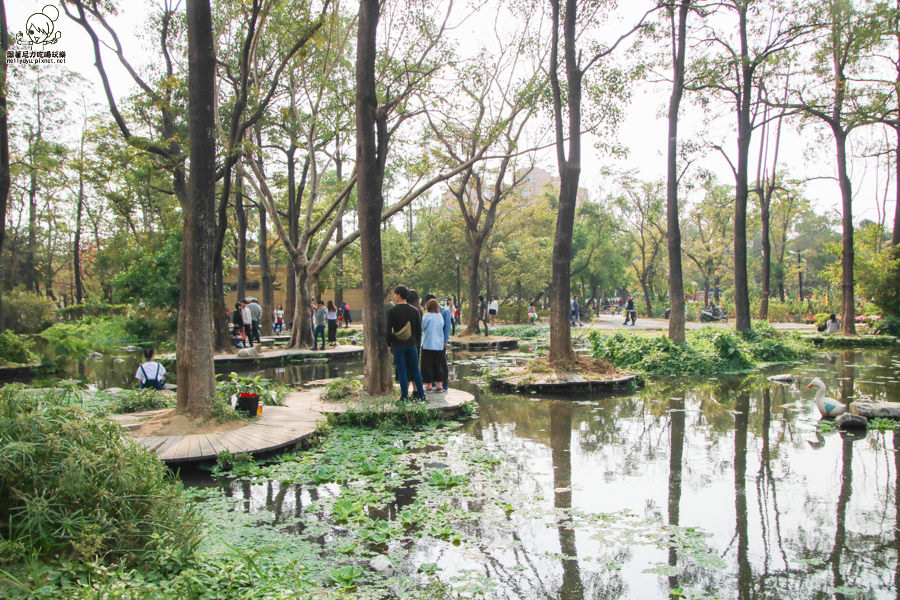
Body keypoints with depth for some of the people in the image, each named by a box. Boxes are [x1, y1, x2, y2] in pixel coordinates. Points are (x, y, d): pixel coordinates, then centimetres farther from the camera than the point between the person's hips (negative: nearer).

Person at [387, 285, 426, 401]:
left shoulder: (391, 311, -8)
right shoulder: (414, 311, 2)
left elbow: (388, 330, -8)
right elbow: (419, 329, 5)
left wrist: (388, 345, 1)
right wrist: (417, 343, 15)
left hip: (398, 345, -3)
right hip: (412, 344, 3)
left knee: (402, 371, 2)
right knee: (415, 370, 10)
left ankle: (404, 396, 5)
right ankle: (421, 395, 12)